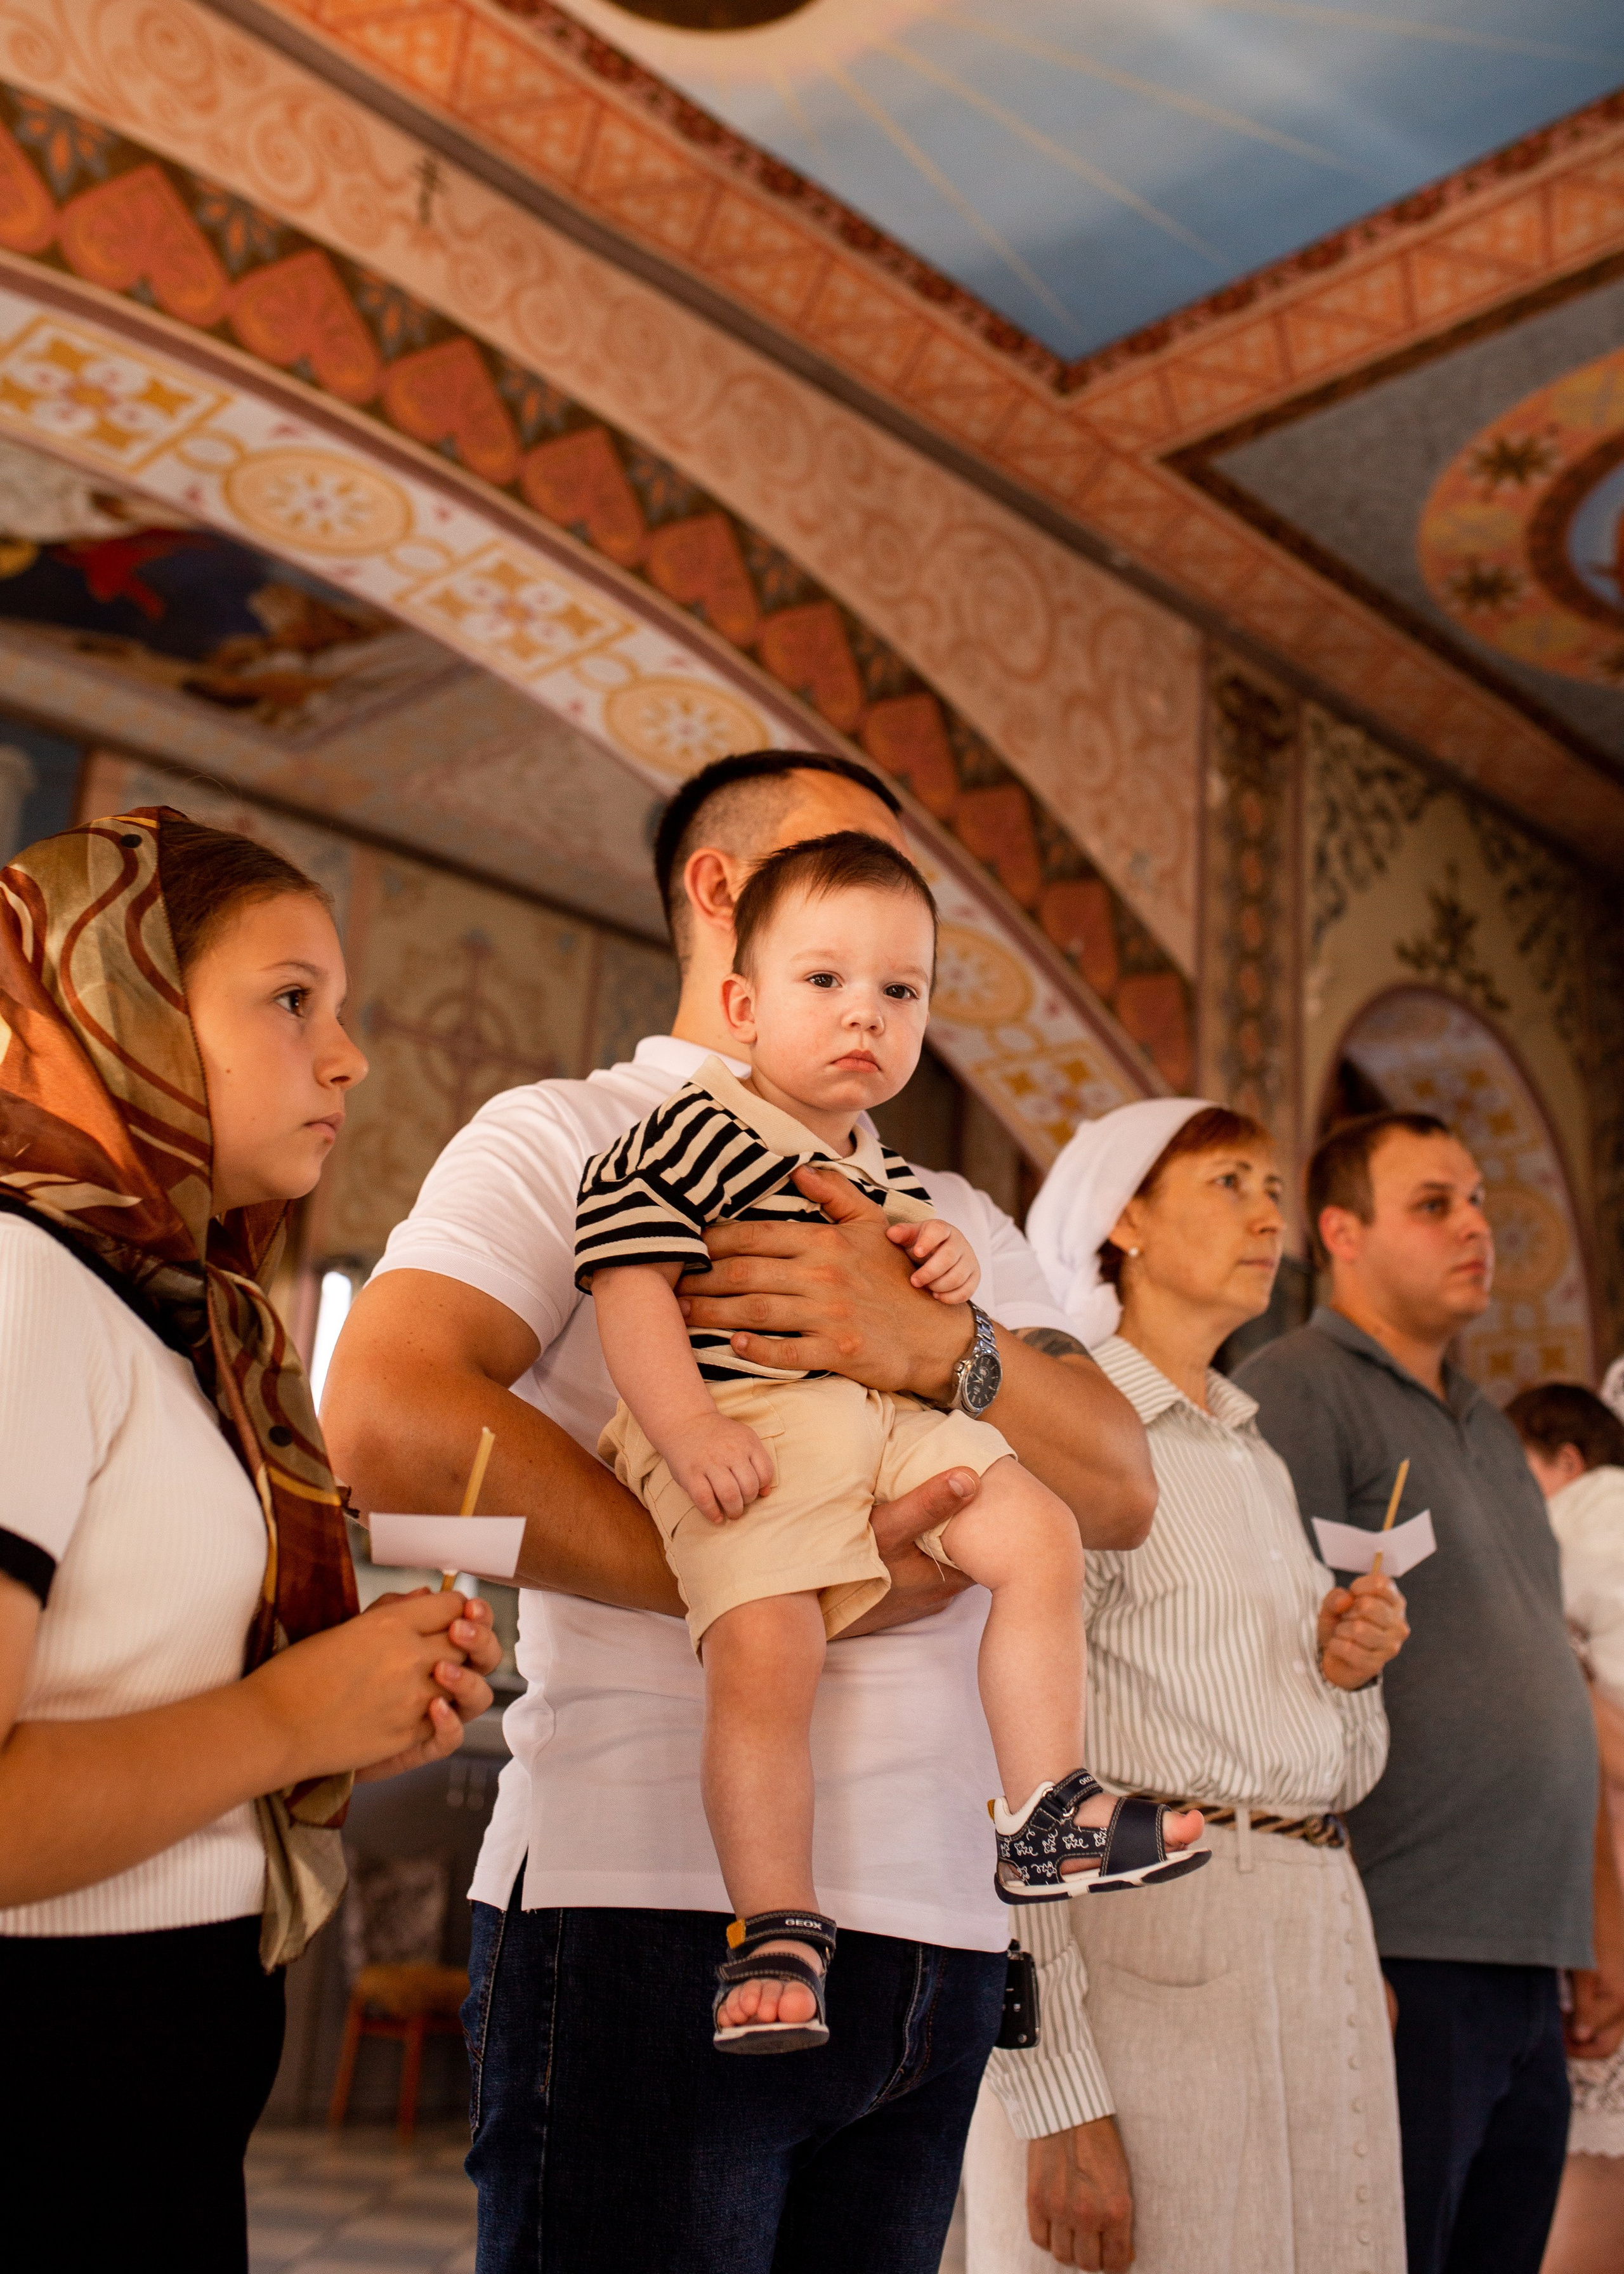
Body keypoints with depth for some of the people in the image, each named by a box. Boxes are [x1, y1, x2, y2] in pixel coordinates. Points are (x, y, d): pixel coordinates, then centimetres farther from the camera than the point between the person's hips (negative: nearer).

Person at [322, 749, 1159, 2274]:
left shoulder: (959, 1222, 20)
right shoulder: (570, 1136, 2)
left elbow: (1120, 1493, 7)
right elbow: (389, 1417, -16)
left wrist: (935, 1345, -14)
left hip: (935, 1922, 6)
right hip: (658, 1910, -5)